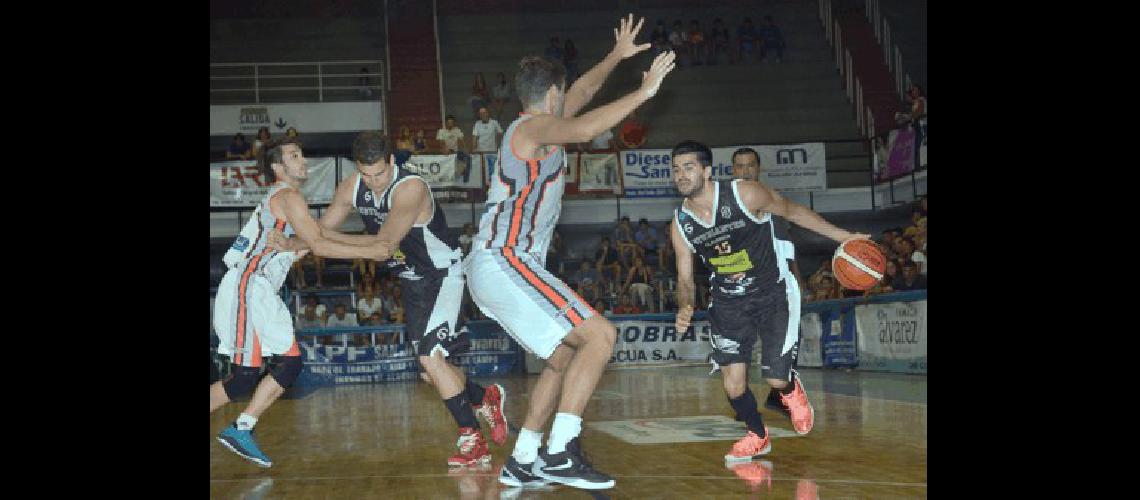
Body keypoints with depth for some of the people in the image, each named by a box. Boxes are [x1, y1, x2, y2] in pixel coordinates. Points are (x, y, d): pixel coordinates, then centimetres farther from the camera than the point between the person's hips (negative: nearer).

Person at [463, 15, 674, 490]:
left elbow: (581, 93, 37)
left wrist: (616, 56, 38)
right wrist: (643, 92, -23)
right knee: (599, 335, -16)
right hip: (504, 264, -11)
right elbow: (585, 129, -30)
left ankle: (521, 462, 18)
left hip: (496, 268, 11)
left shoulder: (533, 127, 21)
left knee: (566, 357, 17)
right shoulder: (535, 126, -8)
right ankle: (561, 452, -19)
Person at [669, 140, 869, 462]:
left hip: (773, 293, -3)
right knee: (733, 384, -7)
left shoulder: (744, 194, -22)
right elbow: (685, 279, 1)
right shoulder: (680, 224, -10)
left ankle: (791, 391, 31)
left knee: (776, 379, -9)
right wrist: (685, 307, -21)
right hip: (728, 300, 3)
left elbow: (791, 210, -5)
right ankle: (758, 436, 23)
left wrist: (842, 237, -3)